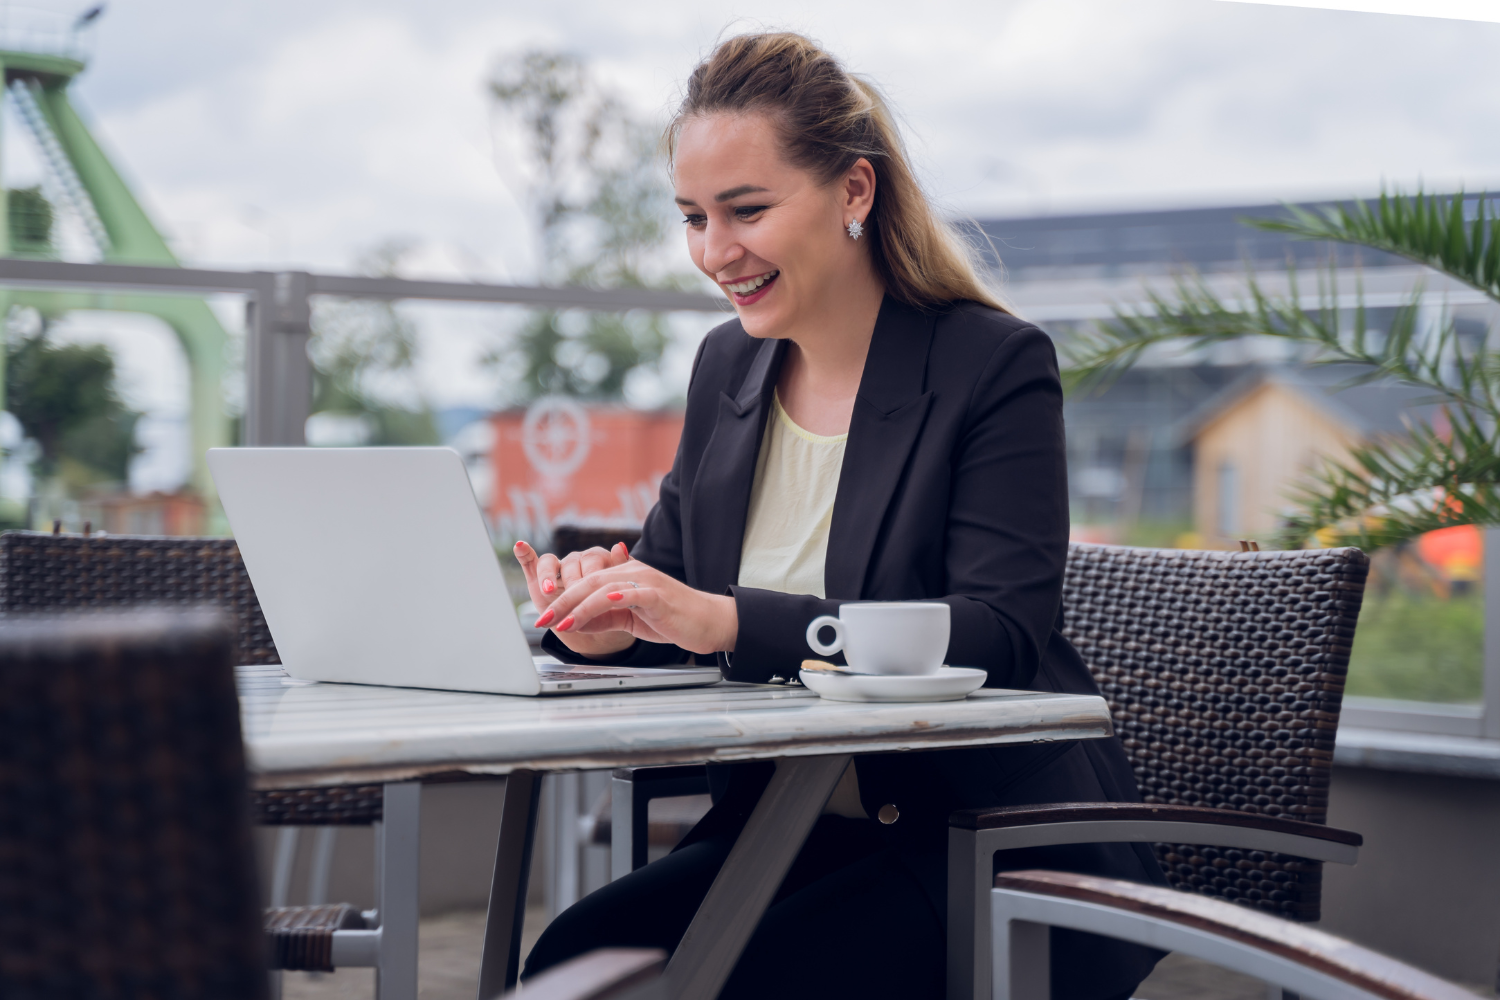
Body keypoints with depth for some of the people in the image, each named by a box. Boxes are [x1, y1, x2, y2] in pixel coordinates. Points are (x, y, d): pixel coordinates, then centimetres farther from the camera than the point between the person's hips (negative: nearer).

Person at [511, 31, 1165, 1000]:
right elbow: (670, 575, 14)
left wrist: (725, 621, -31)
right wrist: (610, 615, -13)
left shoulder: (997, 364, -10)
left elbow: (1000, 635, -21)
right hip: (785, 832, 5)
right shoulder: (727, 365, 10)